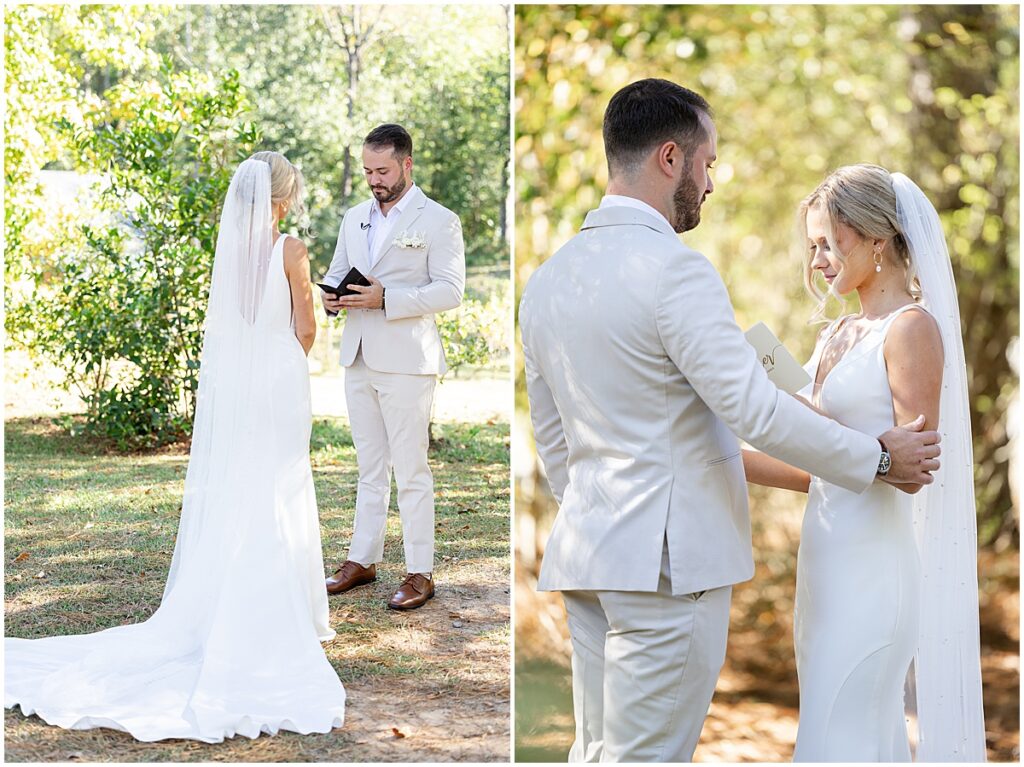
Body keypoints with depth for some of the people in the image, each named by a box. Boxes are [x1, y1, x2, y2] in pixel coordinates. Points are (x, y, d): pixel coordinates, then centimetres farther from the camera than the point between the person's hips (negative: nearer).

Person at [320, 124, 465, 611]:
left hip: (406, 362, -6)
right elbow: (336, 272, 23)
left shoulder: (438, 221, -5)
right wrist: (331, 296, -2)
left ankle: (420, 573, 3)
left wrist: (386, 298, -21)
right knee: (370, 466, 14)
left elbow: (450, 290, -12)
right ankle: (362, 560, 22)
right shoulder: (354, 218, 15)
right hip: (358, 358, 6)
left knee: (411, 470, -3)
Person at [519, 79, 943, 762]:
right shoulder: (675, 270, -15)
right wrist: (880, 458, -5)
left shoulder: (547, 278, 12)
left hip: (586, 551, 8)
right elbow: (756, 410, -17)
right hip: (670, 557, -8)